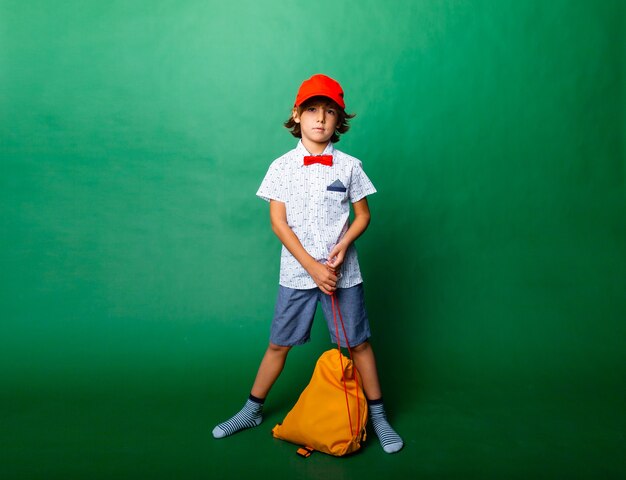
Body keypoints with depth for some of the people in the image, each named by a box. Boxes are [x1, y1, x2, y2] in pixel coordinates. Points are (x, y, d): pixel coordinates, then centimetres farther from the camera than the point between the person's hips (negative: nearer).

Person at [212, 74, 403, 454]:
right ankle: (252, 410, 30)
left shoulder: (349, 166, 0)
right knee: (279, 344, 11)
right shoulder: (282, 167, -1)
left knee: (359, 342, 9)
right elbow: (278, 222, -6)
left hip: (343, 273, 0)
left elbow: (363, 215, 6)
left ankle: (378, 416, 26)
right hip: (297, 273, 0)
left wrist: (342, 246, -14)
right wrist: (313, 266, -13)